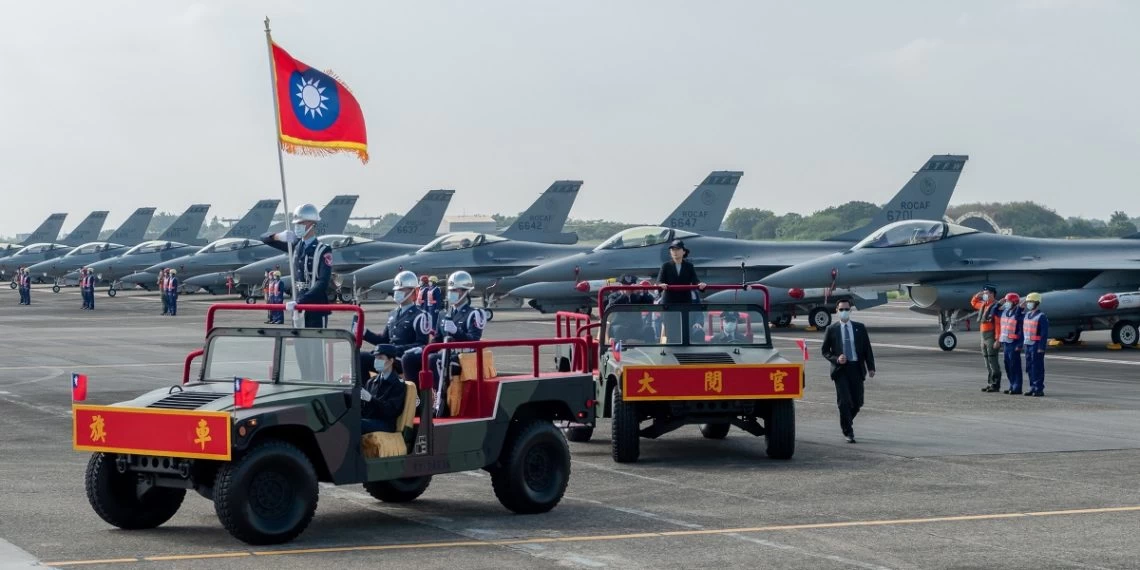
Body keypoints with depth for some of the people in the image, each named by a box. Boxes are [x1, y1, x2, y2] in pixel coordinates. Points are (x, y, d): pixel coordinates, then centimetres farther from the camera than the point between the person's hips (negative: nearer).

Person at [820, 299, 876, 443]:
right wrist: (836, 359, -11)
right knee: (844, 402, -11)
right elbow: (825, 351, 8)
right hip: (840, 369, -2)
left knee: (857, 402, 3)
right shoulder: (832, 329, 5)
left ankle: (846, 423, 30)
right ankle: (848, 432, 0)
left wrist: (871, 367, -2)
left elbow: (867, 349, 8)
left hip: (856, 368, 2)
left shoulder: (860, 328, 9)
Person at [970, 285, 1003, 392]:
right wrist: (978, 295, 16)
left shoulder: (996, 306, -14)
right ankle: (990, 383, 16)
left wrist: (997, 340, -23)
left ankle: (995, 385, -5)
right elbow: (973, 303, 35)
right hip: (984, 336, 9)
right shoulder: (983, 305, 13)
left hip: (991, 337, -9)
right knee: (987, 361, 11)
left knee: (993, 361, -8)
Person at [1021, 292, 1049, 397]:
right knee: (1029, 367, 11)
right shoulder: (1027, 315, 14)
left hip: (1036, 346, -8)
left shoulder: (1041, 317, -11)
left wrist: (1041, 347, -19)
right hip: (1027, 345, 8)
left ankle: (1039, 389, -2)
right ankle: (1033, 387, 18)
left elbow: (1044, 333, -14)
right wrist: (1022, 344, 16)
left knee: (1037, 367, -5)